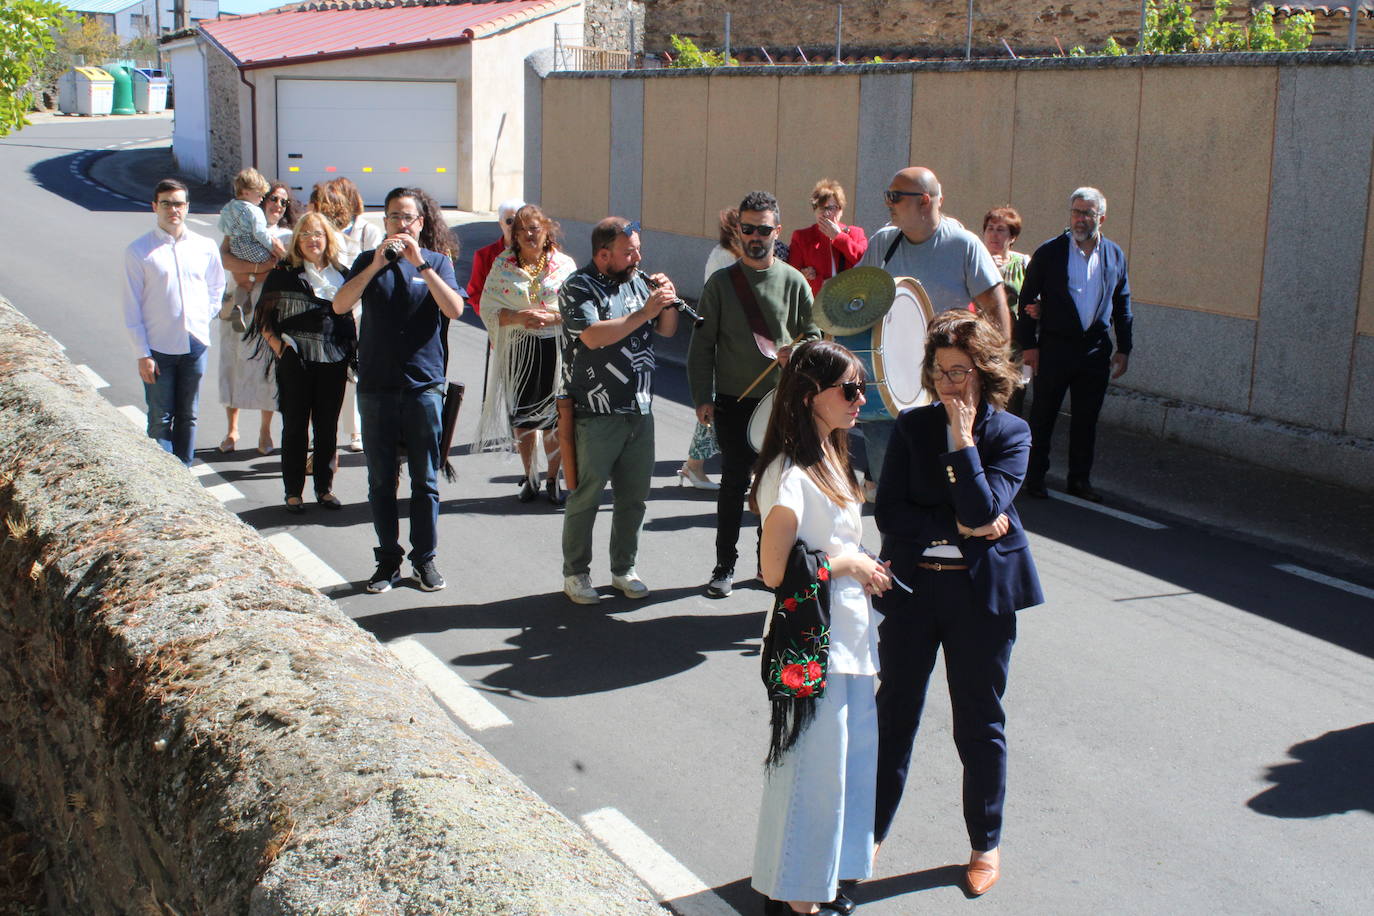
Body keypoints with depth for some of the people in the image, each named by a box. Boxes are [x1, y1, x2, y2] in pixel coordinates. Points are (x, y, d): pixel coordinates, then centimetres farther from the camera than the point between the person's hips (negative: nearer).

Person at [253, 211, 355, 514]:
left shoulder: (342, 275, 9)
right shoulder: (283, 275, 0)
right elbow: (264, 317, 3)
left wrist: (352, 350, 8)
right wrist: (277, 345, -9)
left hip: (333, 362, 3)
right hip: (295, 361, -3)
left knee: (328, 427, 9)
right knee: (295, 427, 3)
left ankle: (325, 488, 20)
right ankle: (293, 491, 12)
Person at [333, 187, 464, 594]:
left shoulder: (437, 261, 5)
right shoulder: (369, 261, 8)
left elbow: (454, 309, -12)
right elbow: (340, 305, -7)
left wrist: (420, 264, -18)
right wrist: (376, 265, -17)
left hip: (424, 386, -1)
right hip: (376, 387, 1)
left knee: (425, 480, 5)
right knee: (381, 480, 7)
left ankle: (425, 558, 17)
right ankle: (388, 560, 17)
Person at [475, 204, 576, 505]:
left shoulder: (564, 265, 3)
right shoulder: (502, 266, 4)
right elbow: (490, 310, 0)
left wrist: (552, 317, -17)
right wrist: (519, 317, -17)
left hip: (555, 347, -1)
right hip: (518, 349, 1)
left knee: (553, 417, 2)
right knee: (521, 415, 6)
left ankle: (553, 479, 17)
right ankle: (530, 477, 22)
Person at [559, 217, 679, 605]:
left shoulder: (637, 281, 11)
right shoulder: (578, 287, -9)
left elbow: (668, 330, 13)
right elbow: (592, 336, -24)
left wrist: (667, 300, -6)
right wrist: (643, 313, -23)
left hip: (640, 412, 6)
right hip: (596, 414, -6)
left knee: (634, 496, 13)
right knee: (586, 497, 4)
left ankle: (624, 568, 27)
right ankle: (575, 574, 17)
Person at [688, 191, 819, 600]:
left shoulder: (794, 281, 3)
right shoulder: (722, 282, 1)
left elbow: (814, 336, 7)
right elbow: (702, 344, 1)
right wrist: (702, 397, -5)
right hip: (734, 400, -1)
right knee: (734, 482, 1)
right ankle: (725, 567, 13)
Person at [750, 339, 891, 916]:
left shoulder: (832, 456, 8)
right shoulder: (790, 473, -21)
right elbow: (775, 571, -23)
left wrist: (864, 565, 2)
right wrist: (846, 564, -15)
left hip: (849, 635, 9)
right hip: (809, 645, -9)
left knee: (852, 754, 18)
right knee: (812, 765, 4)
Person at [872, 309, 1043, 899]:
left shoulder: (1010, 434, -5)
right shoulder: (912, 426, 0)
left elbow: (984, 510, -19)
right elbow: (888, 511, -6)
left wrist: (963, 438, -19)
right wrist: (959, 528, -13)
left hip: (981, 594, -1)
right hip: (911, 587, 2)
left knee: (980, 722, 11)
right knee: (894, 712, 10)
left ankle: (985, 843, 29)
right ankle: (870, 833, 26)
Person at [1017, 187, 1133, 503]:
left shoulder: (1114, 254, 6)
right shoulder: (1049, 252, -4)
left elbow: (1122, 304, 12)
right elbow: (1027, 299, -2)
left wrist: (1123, 349, 9)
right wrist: (1028, 345, -7)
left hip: (1096, 349, 3)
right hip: (1055, 347, -3)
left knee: (1086, 419, 10)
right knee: (1043, 415, 5)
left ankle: (1080, 480, 21)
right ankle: (1035, 476, 17)